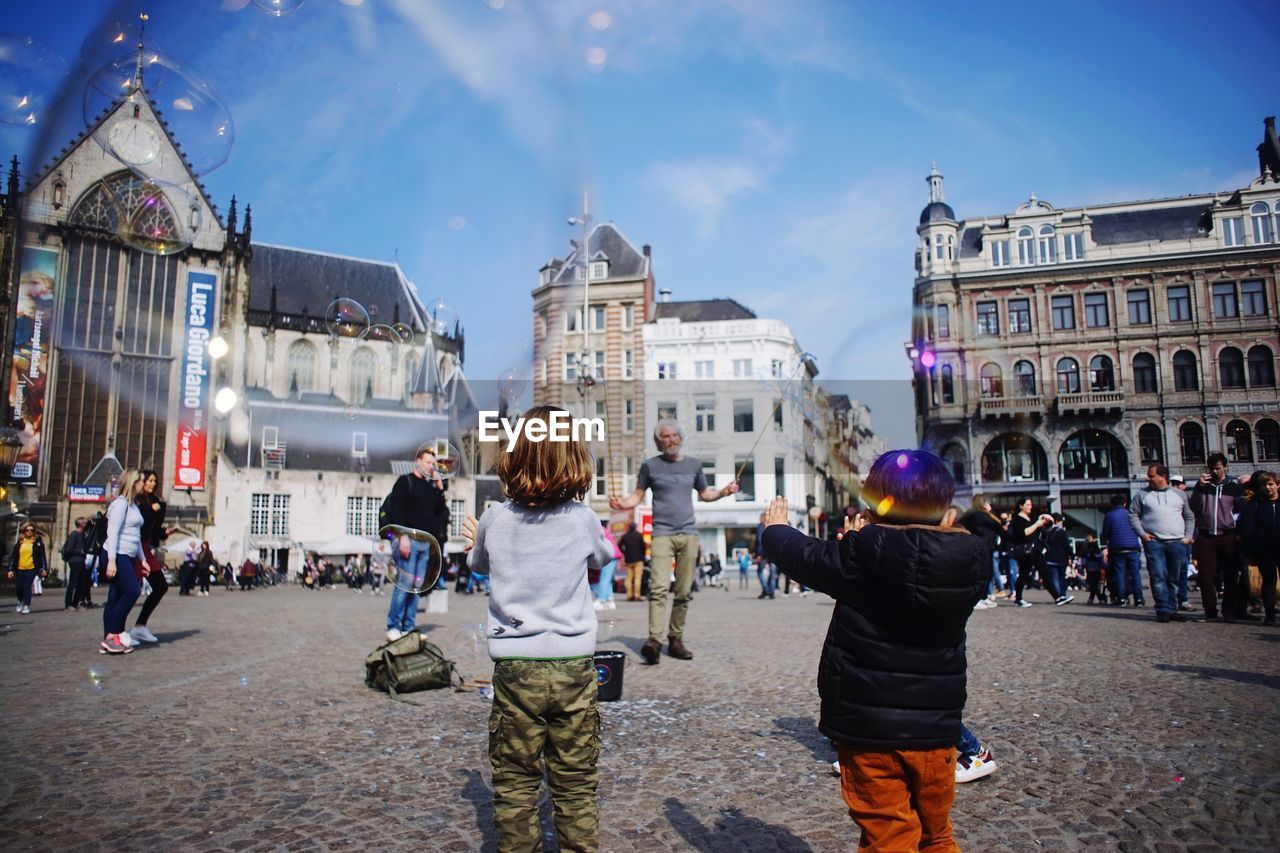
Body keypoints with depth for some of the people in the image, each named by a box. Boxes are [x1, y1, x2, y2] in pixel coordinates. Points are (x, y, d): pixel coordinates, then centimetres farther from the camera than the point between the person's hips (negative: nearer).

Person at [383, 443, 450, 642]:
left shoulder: (431, 487, 18)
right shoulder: (405, 481, -1)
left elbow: (440, 512, 15)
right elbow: (396, 510, -10)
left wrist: (440, 489, 6)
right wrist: (403, 536, -18)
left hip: (425, 543, 6)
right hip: (409, 539, -6)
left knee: (417, 586, 5)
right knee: (404, 583, -11)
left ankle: (409, 627, 8)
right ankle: (393, 627, -4)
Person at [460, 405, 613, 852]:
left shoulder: (495, 519, -5)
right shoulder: (582, 518, -6)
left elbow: (479, 564, 15)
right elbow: (603, 557, 15)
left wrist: (474, 540, 35)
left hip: (515, 667, 0)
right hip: (573, 665, 0)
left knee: (515, 783, 11)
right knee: (576, 786, 11)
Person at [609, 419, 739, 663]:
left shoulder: (693, 464, 13)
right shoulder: (650, 465, 5)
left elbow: (704, 493, 21)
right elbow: (638, 496, 6)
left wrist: (723, 492, 3)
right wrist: (622, 503, -13)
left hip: (689, 534, 3)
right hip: (662, 533, -3)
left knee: (684, 592, 4)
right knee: (658, 587, -17)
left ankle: (676, 639, 12)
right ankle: (654, 639, -22)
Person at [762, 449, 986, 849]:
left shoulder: (864, 555, -19)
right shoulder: (970, 557, -7)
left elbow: (805, 557, -2)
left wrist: (775, 528, 18)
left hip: (870, 728, -4)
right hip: (936, 726, 5)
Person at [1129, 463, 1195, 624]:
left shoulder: (1179, 494, 14)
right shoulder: (1142, 495, 8)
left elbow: (1189, 517, 17)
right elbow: (1133, 515, 6)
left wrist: (1188, 536, 5)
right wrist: (1142, 533, -5)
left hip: (1177, 543, 2)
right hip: (1154, 542, -2)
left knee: (1174, 579, 5)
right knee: (1158, 577, -9)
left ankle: (1172, 610, 12)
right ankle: (1163, 610, -6)